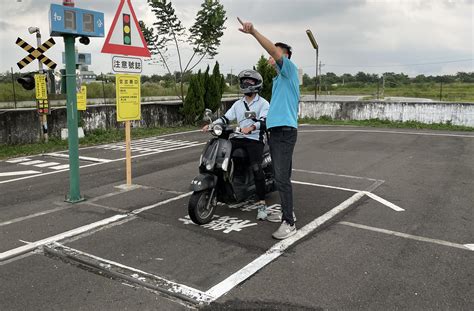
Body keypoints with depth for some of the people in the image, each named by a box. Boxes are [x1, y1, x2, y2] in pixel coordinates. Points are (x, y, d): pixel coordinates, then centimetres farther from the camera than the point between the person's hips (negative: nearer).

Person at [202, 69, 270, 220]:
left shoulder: (263, 103, 1)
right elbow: (226, 118, 13)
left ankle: (261, 203, -20)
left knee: (256, 168, -25)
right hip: (239, 138, 6)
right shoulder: (238, 104, 20)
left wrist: (251, 127, -36)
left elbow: (264, 121, -16)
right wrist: (211, 124, -5)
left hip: (255, 139, -6)